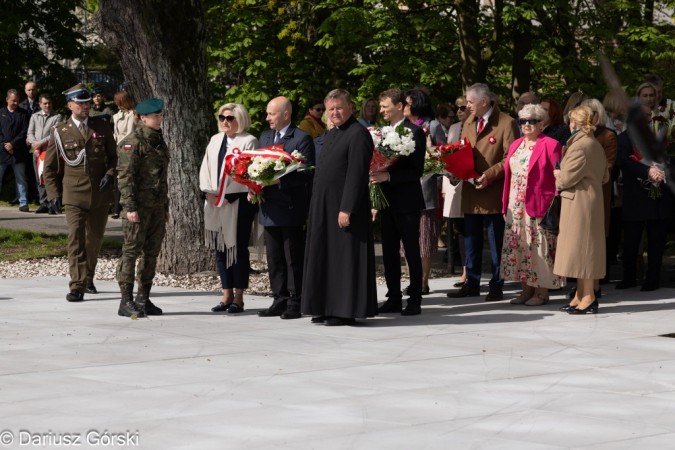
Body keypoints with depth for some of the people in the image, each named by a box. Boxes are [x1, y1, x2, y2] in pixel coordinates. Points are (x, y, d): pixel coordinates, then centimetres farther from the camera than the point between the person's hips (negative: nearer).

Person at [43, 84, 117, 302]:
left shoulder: (102, 127, 6)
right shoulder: (60, 132, 2)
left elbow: (114, 156, 13)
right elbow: (49, 167, 8)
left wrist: (110, 175, -6)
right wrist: (54, 194, -2)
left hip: (101, 194, 2)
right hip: (74, 194, -2)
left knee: (95, 239, 12)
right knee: (76, 239, -12)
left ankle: (88, 278, 30)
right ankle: (77, 287, -14)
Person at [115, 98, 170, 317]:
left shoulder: (159, 142, 17)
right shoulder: (132, 143, -9)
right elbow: (125, 176, -14)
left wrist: (165, 206, 21)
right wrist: (130, 206, -20)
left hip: (157, 207, 8)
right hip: (139, 206, -8)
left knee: (152, 253, 9)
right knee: (131, 252, -5)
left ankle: (143, 299, 17)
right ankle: (126, 302, -3)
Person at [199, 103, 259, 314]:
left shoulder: (248, 141, -4)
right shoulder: (215, 140, 16)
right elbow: (205, 168, 15)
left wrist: (228, 196, -14)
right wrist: (208, 192, -1)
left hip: (238, 204, -6)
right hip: (215, 203, 6)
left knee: (238, 249, -3)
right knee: (220, 248, 6)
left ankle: (238, 298, 1)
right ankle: (227, 295, 13)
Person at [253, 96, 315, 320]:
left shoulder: (302, 138, -8)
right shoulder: (265, 137, 16)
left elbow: (307, 173, -13)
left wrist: (281, 180, -23)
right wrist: (253, 188, 2)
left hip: (292, 208, -7)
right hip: (270, 208, 7)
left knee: (293, 258, -1)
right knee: (274, 258, 10)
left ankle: (295, 303, 4)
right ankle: (280, 300, 17)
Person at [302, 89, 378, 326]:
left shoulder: (358, 134, -12)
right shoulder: (330, 135, 17)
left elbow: (357, 174, -19)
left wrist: (346, 209, -22)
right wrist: (316, 206, 16)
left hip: (344, 208, -10)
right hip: (324, 208, 10)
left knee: (345, 257, -5)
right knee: (325, 257, 11)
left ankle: (346, 312, -1)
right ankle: (327, 308, 17)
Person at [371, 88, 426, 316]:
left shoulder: (414, 132, -9)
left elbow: (416, 169, -16)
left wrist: (388, 176, -24)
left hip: (406, 202, -7)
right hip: (386, 202, 7)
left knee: (411, 251, 0)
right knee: (389, 252, 9)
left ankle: (415, 300, 4)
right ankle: (394, 299, 15)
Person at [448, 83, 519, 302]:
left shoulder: (507, 123, -9)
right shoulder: (469, 123, 13)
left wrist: (489, 175, -21)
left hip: (493, 193, -7)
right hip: (471, 192, 7)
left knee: (496, 241, 2)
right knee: (471, 240, 12)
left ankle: (496, 286, 10)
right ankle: (472, 284, 21)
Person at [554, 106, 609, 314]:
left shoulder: (579, 146, -18)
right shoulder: (596, 145, 13)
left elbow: (567, 178, -18)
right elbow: (604, 177, 18)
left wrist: (557, 176, 2)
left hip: (579, 202, -10)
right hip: (592, 200, 10)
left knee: (580, 246, -6)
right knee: (583, 249, 13)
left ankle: (588, 297, -4)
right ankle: (581, 295, 18)